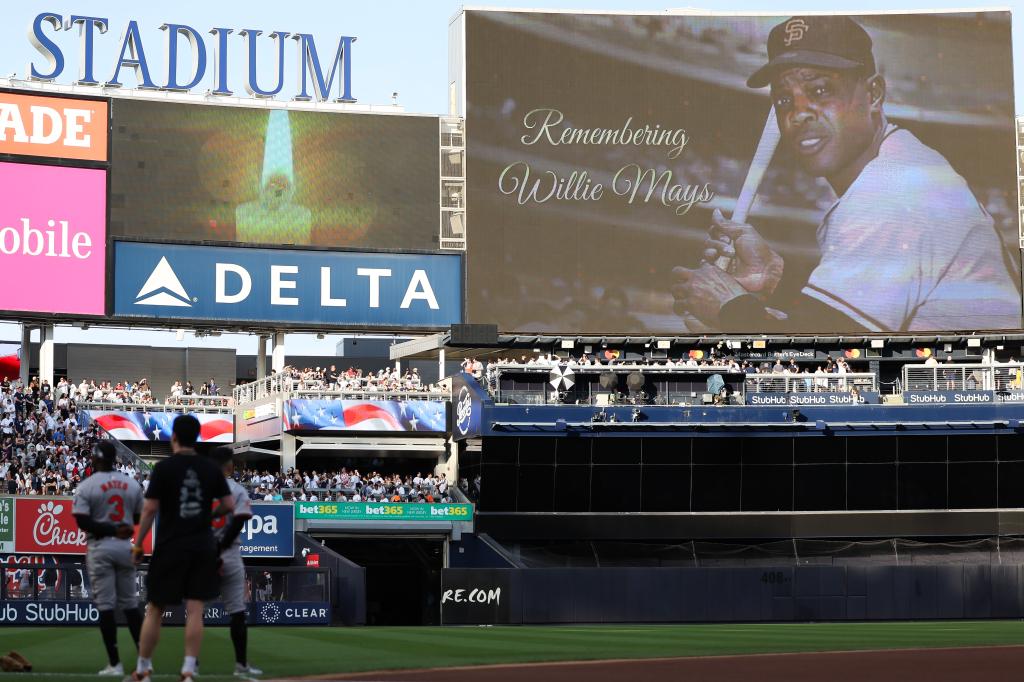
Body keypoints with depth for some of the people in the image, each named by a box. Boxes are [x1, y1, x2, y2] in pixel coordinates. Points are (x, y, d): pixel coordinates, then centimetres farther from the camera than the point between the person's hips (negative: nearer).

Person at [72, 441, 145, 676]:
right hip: (126, 548, 4)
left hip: (100, 548, -4)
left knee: (105, 605, -1)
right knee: (131, 604, 11)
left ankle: (115, 663, -3)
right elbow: (140, 517, 11)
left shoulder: (87, 486, -8)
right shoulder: (132, 484, 4)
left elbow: (83, 522, -15)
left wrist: (112, 530, -12)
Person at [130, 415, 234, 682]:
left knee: (155, 609, 7)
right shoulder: (211, 468, 3)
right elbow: (229, 505, 4)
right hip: (203, 547, 3)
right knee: (195, 610, 1)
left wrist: (138, 544, 0)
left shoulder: (164, 468, -7)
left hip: (170, 546, -2)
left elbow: (150, 509, -9)